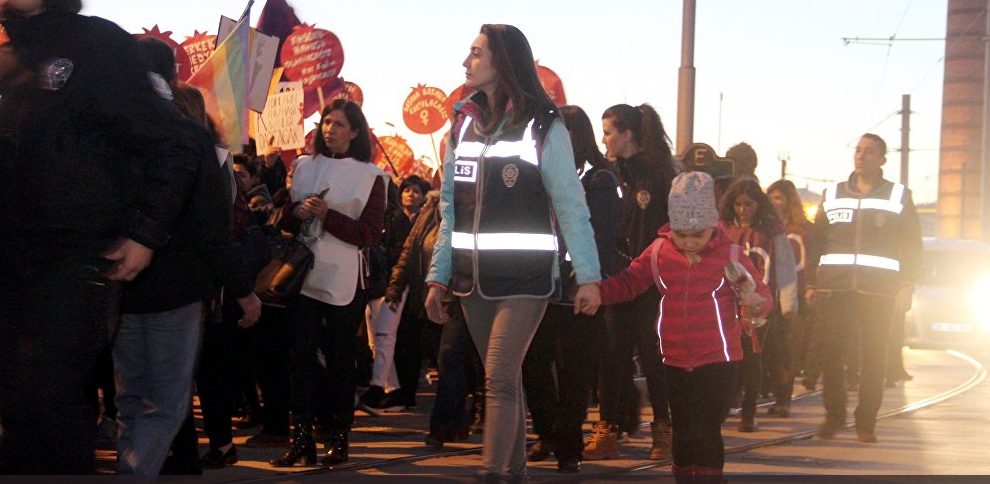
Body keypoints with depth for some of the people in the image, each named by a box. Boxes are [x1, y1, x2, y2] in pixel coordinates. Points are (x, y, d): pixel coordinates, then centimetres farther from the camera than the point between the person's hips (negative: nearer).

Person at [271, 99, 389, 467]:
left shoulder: (370, 176, 1)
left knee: (340, 360, 2)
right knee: (302, 356, -2)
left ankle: (338, 439, 10)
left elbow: (371, 234, -5)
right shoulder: (304, 166, 11)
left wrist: (328, 215, -16)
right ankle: (302, 439, 1)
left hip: (344, 281, -3)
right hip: (304, 274, 3)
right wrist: (297, 211, -6)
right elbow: (287, 210, 17)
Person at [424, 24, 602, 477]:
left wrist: (588, 276, -9)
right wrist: (438, 277, 10)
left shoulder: (543, 126, -4)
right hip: (474, 277, 5)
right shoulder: (464, 123, 12)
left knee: (499, 378, -13)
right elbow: (451, 209, 14)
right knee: (506, 378, 10)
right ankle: (514, 468, 18)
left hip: (524, 275, -5)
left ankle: (492, 471, -14)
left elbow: (570, 206, -5)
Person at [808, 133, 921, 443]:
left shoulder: (898, 196, 9)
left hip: (878, 290, -2)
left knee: (873, 357, -2)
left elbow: (913, 245, 7)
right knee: (830, 353, -4)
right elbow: (816, 241, 13)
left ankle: (866, 422, 5)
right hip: (833, 287, 2)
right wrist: (811, 283, 5)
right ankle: (834, 415, 8)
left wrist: (907, 285, -4)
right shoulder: (832, 195, 14)